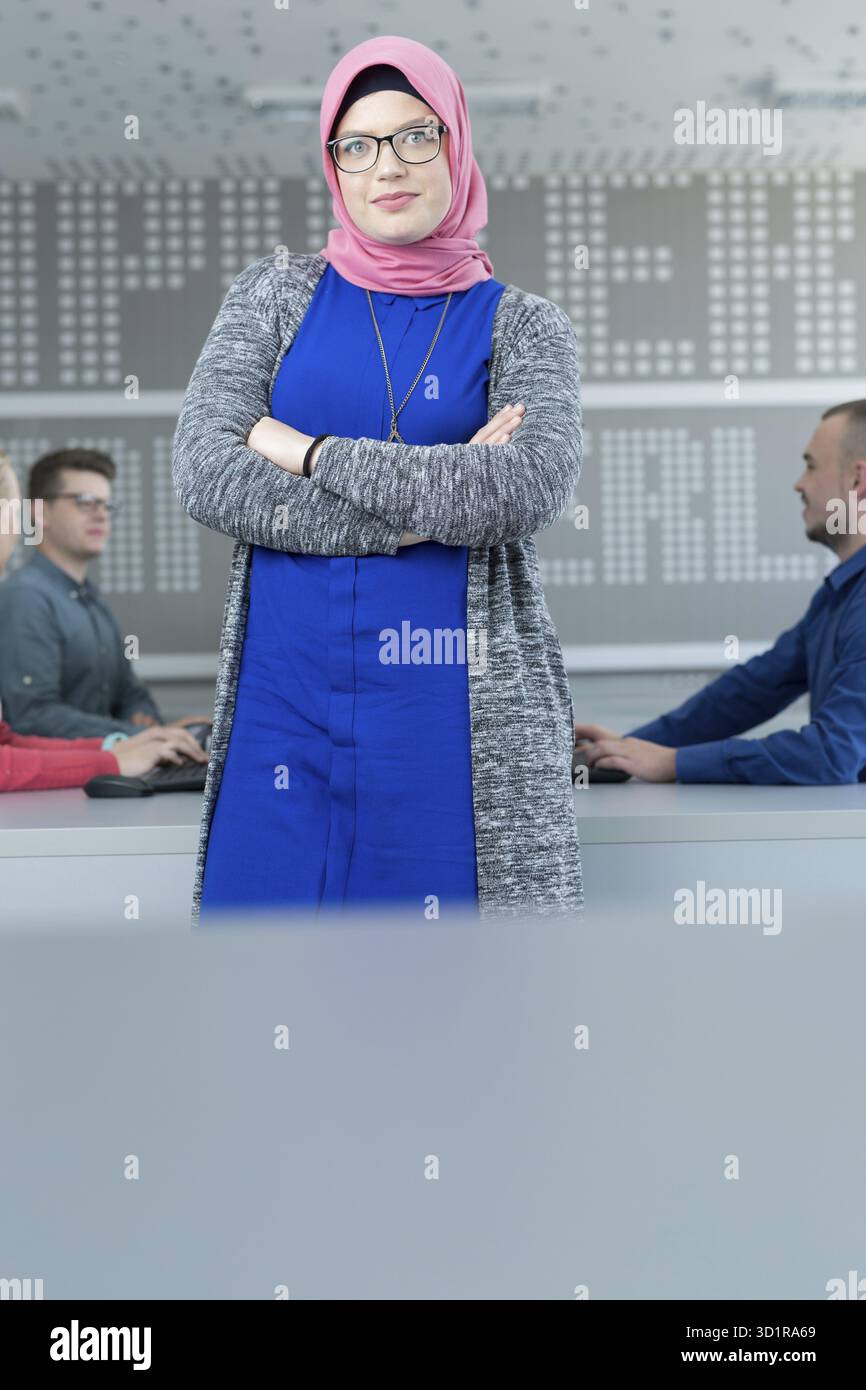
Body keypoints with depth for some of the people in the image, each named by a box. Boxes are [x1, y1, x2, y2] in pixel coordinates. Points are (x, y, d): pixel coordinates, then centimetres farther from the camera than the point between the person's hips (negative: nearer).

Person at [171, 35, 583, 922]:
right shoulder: (275, 293, 9)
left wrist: (306, 452, -10)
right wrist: (429, 502, -11)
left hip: (462, 708, -1)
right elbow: (203, 472, -5)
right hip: (284, 693, 1)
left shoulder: (523, 326, 5)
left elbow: (528, 490, -14)